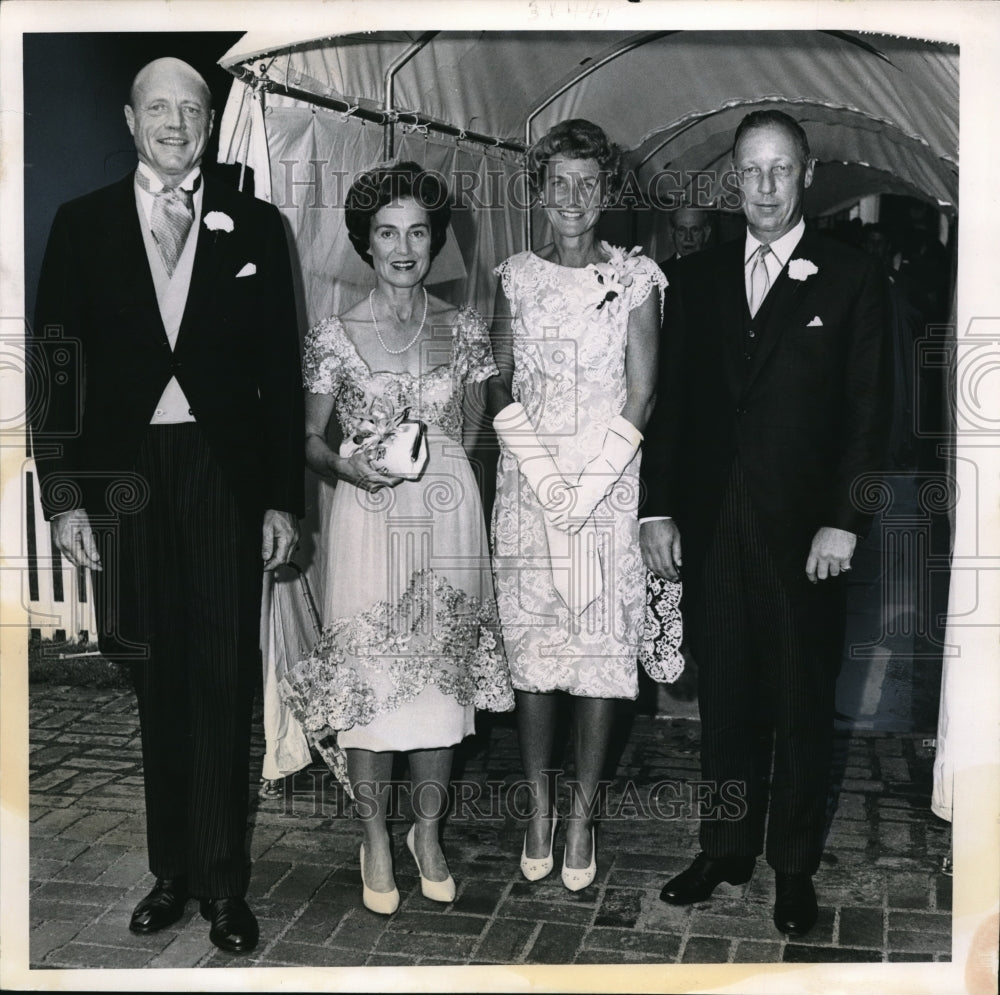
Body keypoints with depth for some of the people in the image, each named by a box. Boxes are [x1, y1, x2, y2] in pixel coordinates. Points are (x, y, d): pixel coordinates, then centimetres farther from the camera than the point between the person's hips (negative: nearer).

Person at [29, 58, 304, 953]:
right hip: (125, 475, 1)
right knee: (156, 679, 8)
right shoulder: (83, 225, 8)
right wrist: (64, 496, -2)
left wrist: (285, 498, 0)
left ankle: (224, 880, 12)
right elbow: (57, 366, 5)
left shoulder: (254, 225, 7)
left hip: (226, 471, -1)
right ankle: (172, 869, 21)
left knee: (224, 678, 0)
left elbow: (281, 368, 5)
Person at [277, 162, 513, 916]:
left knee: (443, 672, 6)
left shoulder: (462, 329, 6)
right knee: (368, 679, 2)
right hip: (369, 521, -1)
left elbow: (477, 429, 11)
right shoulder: (335, 336, 0)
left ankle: (428, 832, 25)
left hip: (450, 516, 2)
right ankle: (376, 840, 21)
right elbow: (310, 438, 5)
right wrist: (348, 466, -14)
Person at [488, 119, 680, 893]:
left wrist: (586, 484, -11)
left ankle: (583, 810, 14)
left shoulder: (636, 278, 1)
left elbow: (641, 393, -3)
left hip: (607, 487, -1)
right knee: (530, 647, 6)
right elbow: (500, 384, 3)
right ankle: (540, 804, 19)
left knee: (601, 649, 1)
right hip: (527, 487, 2)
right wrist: (544, 475, -9)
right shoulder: (516, 277, 6)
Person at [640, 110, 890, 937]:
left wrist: (844, 521, -10)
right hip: (712, 527, 3)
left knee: (803, 704, 9)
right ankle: (727, 847, 28)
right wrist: (658, 508, 4)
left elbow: (868, 410, -3)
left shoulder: (852, 279, 0)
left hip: (802, 532, -2)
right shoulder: (699, 279, 9)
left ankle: (795, 867, 24)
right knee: (724, 697, 12)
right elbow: (672, 403, 9)